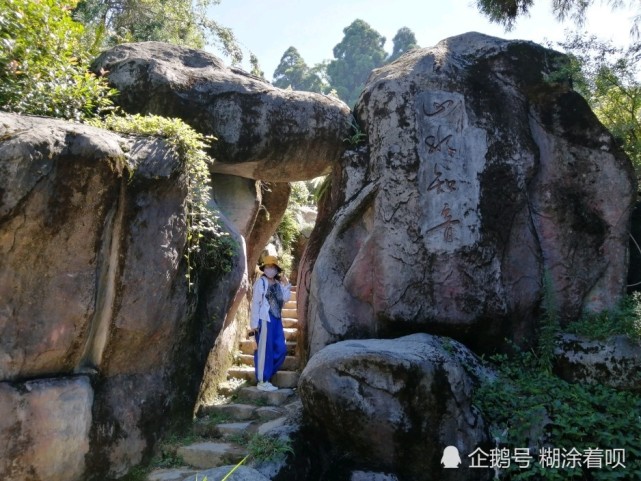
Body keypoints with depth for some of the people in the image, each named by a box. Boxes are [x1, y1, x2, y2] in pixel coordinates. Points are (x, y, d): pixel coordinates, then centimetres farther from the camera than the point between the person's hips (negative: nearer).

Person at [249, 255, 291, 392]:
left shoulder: (278, 283, 12)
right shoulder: (261, 282, -6)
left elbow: (286, 299, 5)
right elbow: (255, 303, -10)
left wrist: (286, 284, -1)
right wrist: (254, 323, -15)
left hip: (276, 319, 7)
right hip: (264, 319, -7)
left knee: (281, 349, 8)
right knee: (265, 351, -2)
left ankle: (264, 375, 21)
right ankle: (262, 382, 7)